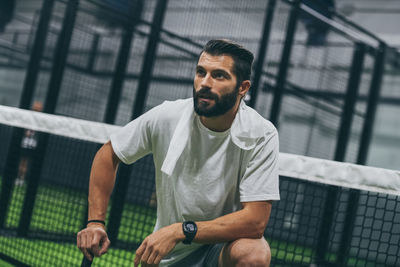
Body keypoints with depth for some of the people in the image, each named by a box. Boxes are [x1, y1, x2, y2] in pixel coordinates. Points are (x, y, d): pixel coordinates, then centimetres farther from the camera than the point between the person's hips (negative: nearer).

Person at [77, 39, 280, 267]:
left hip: (227, 244, -3)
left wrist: (182, 231, -33)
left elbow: (256, 221, -26)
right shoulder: (166, 117, -12)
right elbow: (108, 155, 4)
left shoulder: (261, 135, -19)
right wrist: (96, 222, -5)